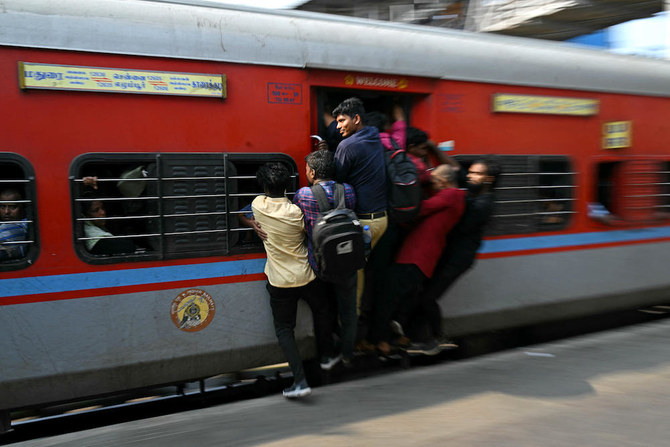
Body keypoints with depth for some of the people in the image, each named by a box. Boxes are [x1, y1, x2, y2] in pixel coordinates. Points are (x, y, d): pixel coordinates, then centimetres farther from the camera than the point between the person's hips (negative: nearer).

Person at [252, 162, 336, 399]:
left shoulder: (258, 205, -12)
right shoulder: (297, 212, -16)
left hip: (280, 282, 0)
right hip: (307, 277, 1)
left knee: (284, 328, 8)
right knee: (321, 312, 28)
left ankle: (300, 380, -5)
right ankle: (327, 355, 43)